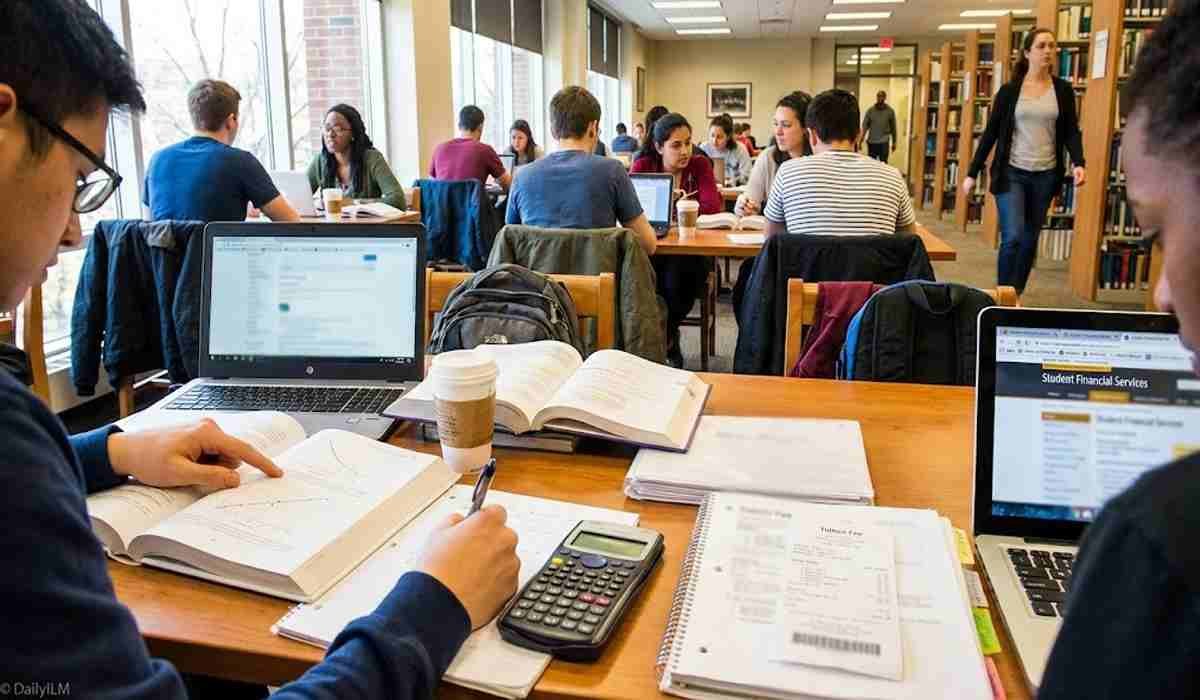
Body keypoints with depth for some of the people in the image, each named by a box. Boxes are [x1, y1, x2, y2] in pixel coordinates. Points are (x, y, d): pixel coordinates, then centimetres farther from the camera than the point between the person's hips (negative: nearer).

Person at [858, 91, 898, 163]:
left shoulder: (890, 111, 2)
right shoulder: (870, 110, 4)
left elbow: (893, 128, 7)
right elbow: (865, 126, 0)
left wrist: (894, 142, 9)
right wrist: (860, 141, -7)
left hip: (884, 142, -2)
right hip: (871, 142, 2)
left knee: (883, 164, -10)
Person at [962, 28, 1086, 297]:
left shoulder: (1063, 90, 6)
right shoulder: (1009, 90, 1)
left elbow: (1071, 131, 5)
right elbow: (991, 132, 3)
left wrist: (1078, 163, -14)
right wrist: (972, 173, -1)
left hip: (1045, 175, 3)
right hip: (1011, 173, -2)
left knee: (1030, 241, 7)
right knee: (1013, 238, -13)